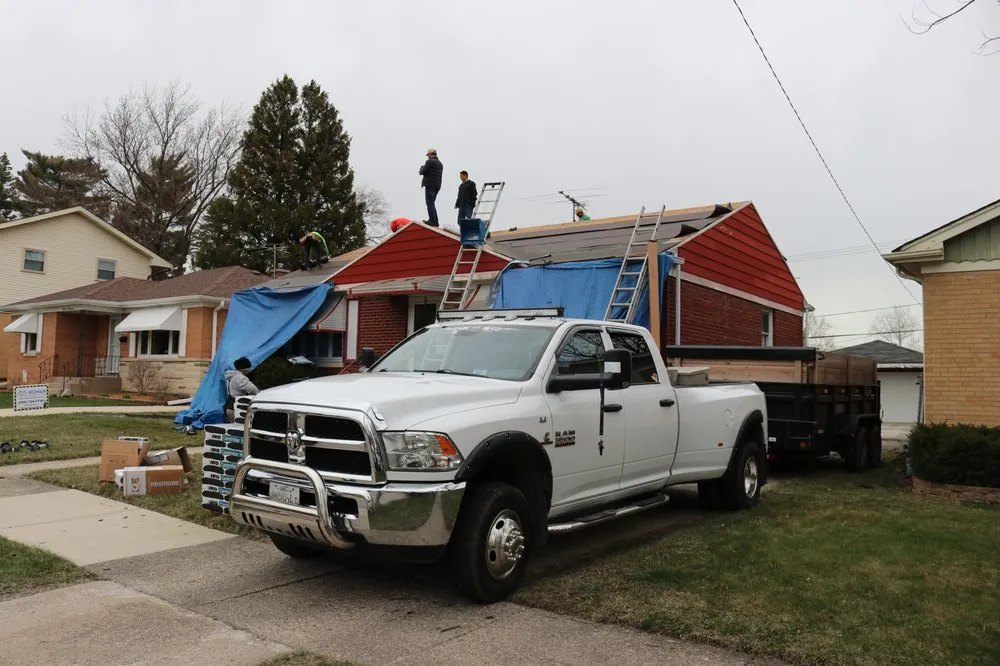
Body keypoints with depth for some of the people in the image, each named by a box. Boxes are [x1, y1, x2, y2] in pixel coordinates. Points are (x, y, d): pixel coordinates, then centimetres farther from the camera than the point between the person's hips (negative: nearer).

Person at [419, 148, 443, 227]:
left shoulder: (429, 161, -7)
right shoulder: (440, 163, 18)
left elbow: (423, 172, -9)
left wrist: (422, 168, 13)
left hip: (430, 185, -8)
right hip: (437, 186, 8)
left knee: (430, 203, -8)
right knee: (431, 203, 13)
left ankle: (432, 221, -14)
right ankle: (435, 222, 9)